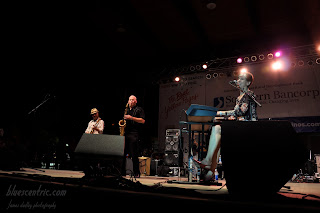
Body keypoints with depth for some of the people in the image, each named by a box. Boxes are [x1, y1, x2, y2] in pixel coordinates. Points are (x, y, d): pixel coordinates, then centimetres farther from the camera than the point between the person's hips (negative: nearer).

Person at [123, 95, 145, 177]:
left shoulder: (139, 109, 6)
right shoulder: (126, 110, 25)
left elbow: (143, 121, -7)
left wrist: (131, 118, -14)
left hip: (134, 134, -6)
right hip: (125, 134, 6)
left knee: (134, 155, -7)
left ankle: (137, 173, 0)